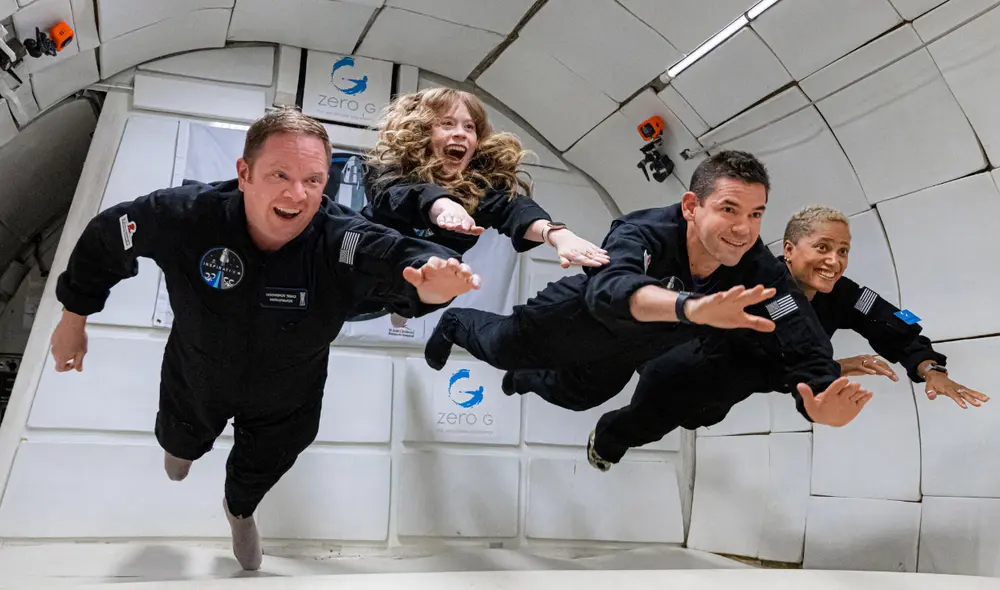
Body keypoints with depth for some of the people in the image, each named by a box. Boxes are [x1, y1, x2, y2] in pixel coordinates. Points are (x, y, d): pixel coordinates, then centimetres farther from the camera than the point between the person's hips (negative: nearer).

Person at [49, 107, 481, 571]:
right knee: (182, 442, 35)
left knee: (261, 469, 31)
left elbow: (396, 256, -55)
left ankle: (240, 510, 70)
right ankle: (185, 442, 77)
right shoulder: (185, 215, -32)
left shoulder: (342, 240, -37)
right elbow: (105, 238, -14)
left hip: (283, 403, 0)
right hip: (195, 381, 1)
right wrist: (74, 318, -4)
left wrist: (435, 279, -79)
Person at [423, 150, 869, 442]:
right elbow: (609, 288, -65)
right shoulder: (645, 233, -44)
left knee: (577, 395, 31)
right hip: (585, 314, -5)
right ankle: (455, 323, 50)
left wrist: (821, 403, -62)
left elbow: (806, 350, -39)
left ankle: (526, 380, 67)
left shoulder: (761, 275, -34)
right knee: (504, 348, 13)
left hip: (630, 351, 5)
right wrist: (693, 307, -84)